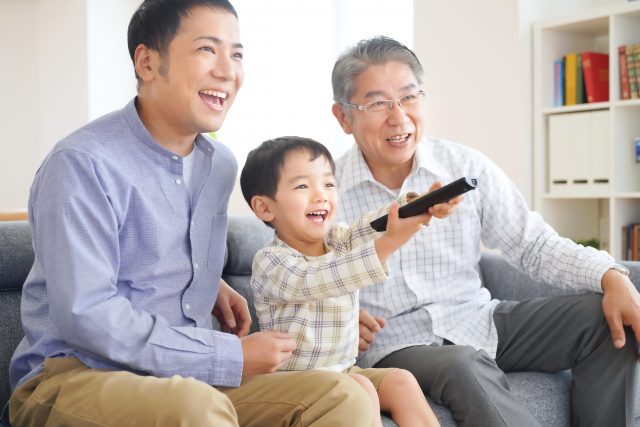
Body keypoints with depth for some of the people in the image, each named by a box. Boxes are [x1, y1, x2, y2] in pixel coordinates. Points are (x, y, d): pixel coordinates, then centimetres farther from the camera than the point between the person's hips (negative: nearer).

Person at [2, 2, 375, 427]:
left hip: (189, 379, 6)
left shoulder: (221, 164, 10)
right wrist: (230, 358, -20)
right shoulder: (81, 165, -15)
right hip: (74, 375, -6)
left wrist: (212, 284, 9)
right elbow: (84, 316, -21)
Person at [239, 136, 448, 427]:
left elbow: (369, 227, -14)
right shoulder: (269, 262, -16)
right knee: (360, 389, -26)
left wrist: (416, 205, -36)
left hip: (343, 369, 6)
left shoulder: (340, 240, 5)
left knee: (400, 381, -13)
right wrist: (388, 242, -44)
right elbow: (317, 281, -33)